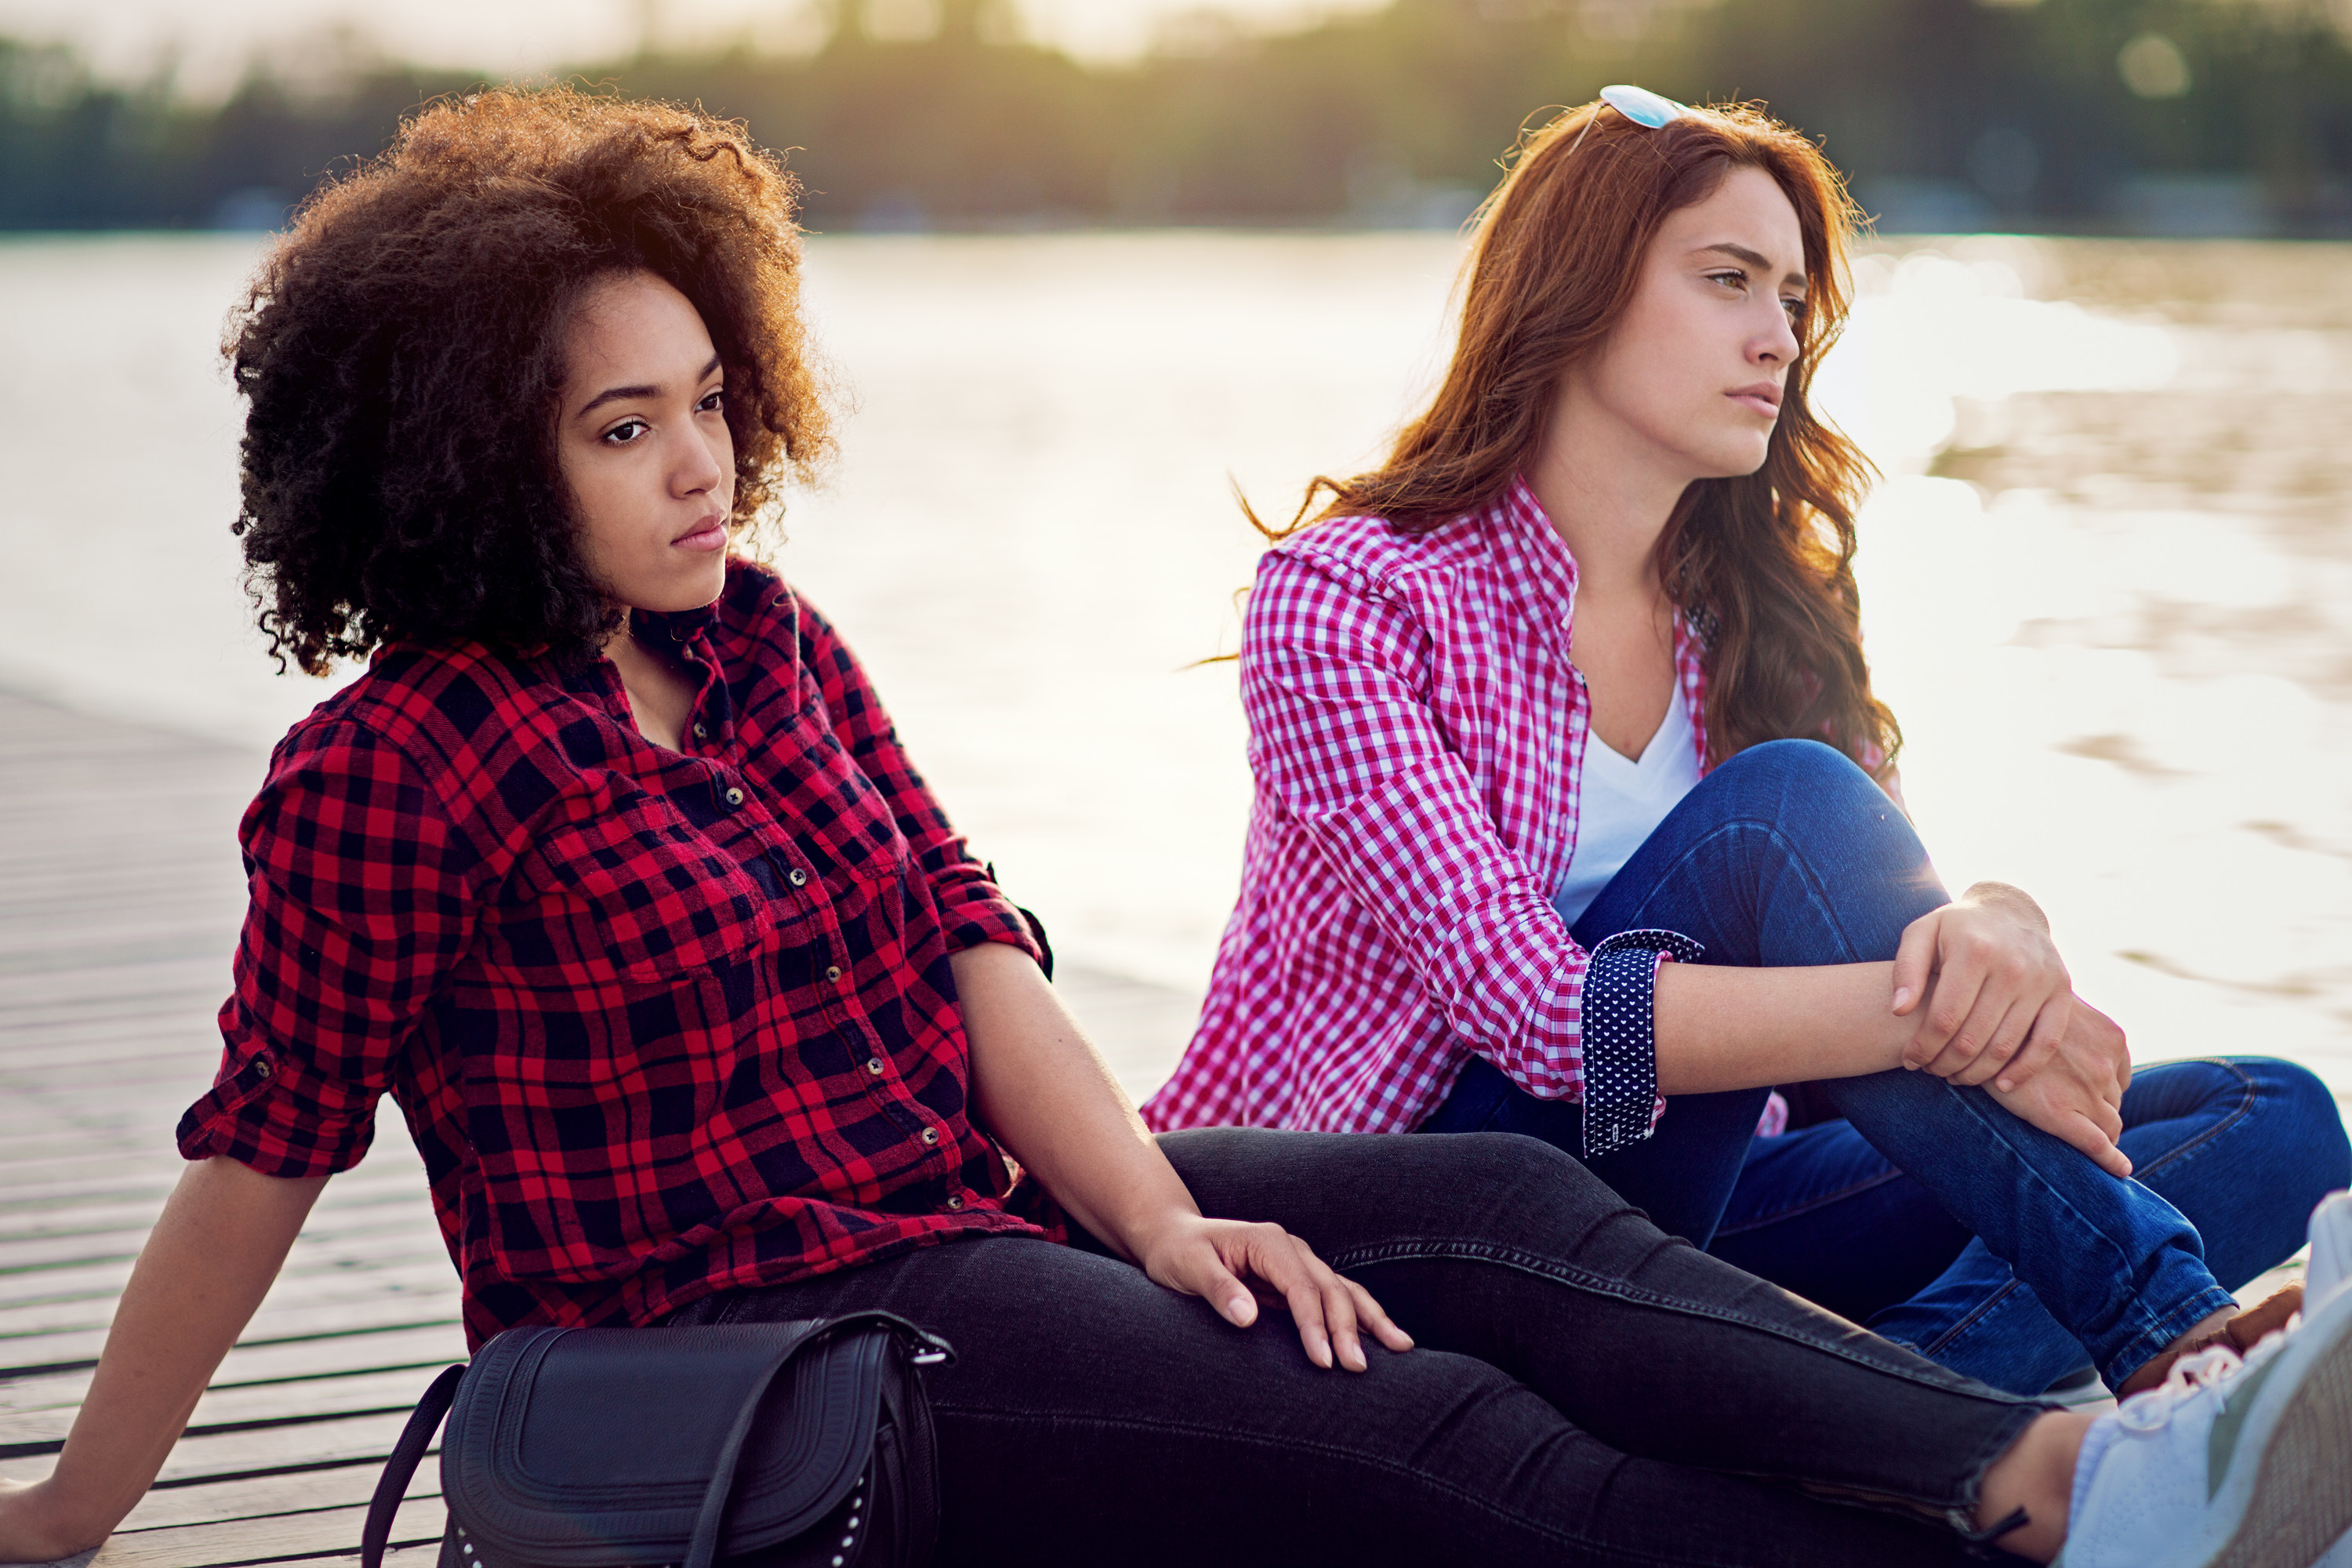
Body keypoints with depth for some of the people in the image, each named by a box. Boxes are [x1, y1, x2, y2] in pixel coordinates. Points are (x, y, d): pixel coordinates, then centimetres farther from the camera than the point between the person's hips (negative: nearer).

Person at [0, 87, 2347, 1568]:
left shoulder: (768, 649, 13)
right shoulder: (395, 772, -9)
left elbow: (972, 954, 6)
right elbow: (261, 1159, -4)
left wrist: (1154, 1216, -10)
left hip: (969, 1205, 7)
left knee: (1491, 1205, -16)